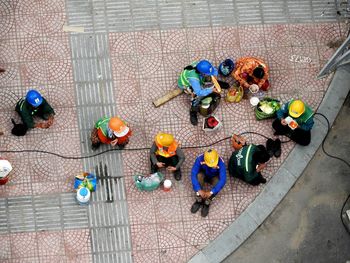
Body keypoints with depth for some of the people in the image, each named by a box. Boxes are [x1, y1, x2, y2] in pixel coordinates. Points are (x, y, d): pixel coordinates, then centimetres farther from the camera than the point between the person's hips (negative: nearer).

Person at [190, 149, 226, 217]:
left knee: (218, 181, -33)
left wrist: (211, 192, -44)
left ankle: (206, 203, -16)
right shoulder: (200, 159, -33)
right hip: (204, 175, 1)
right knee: (198, 175, -33)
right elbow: (193, 174, -34)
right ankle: (199, 200, -18)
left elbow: (223, 180, -39)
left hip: (214, 177, -1)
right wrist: (199, 190, -40)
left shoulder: (221, 163, -35)